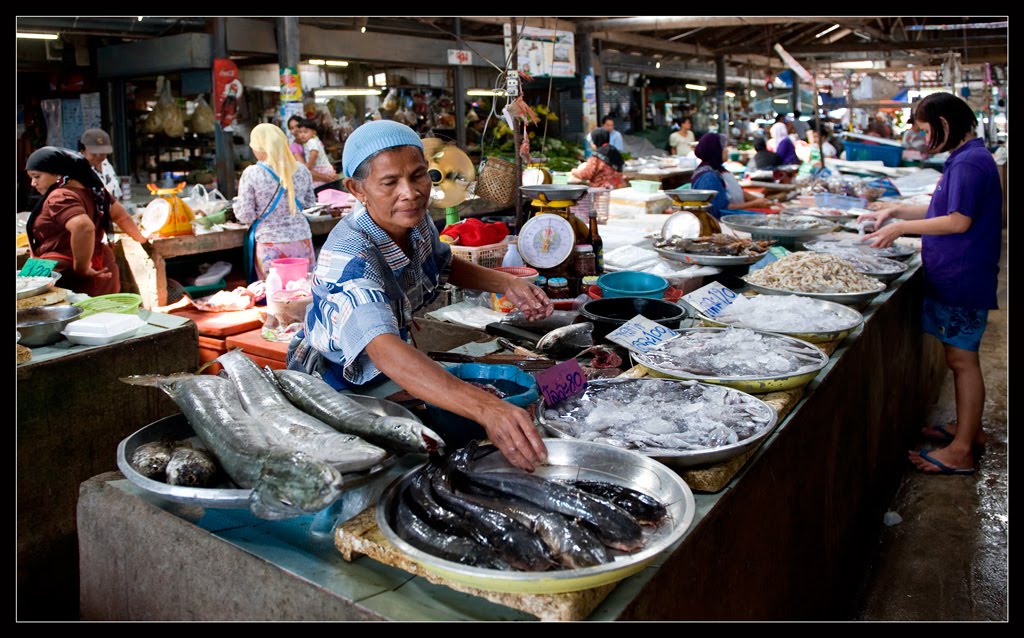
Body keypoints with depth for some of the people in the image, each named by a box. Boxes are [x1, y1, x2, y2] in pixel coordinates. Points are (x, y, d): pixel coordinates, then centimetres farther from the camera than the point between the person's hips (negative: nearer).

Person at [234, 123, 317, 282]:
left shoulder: (251, 174, -12)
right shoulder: (301, 170, -1)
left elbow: (245, 216, -9)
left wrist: (237, 206, 11)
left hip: (270, 245, -3)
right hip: (302, 241, 3)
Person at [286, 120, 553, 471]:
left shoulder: (415, 219, -12)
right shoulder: (349, 258, -35)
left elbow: (446, 264, 12)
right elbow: (385, 351, -51)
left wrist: (506, 283, -8)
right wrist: (487, 408, -64)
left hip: (384, 379, 7)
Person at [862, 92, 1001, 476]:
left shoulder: (969, 162, -18)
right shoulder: (968, 158, 14)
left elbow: (959, 221, -22)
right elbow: (944, 211, 20)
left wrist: (901, 227, -15)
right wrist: (896, 211, 15)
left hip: (962, 278, -10)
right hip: (956, 276, 10)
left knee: (962, 359, -4)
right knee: (960, 356, 18)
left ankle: (961, 451, 4)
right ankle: (968, 429, 32)